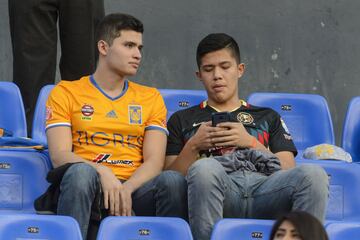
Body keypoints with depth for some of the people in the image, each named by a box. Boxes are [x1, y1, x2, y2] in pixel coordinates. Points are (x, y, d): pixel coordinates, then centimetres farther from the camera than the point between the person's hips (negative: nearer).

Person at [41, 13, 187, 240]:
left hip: (134, 189, 2)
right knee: (81, 172, -37)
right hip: (90, 188, -2)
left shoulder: (151, 98, 20)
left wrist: (126, 189, -15)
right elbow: (60, 155, -1)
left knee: (172, 180, -30)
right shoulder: (65, 93, 12)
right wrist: (103, 174, -20)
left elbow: (155, 160, 7)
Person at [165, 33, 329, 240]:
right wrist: (193, 146, 3)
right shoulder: (182, 120, 30)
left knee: (313, 174, -32)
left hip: (264, 186, 2)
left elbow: (288, 172, 19)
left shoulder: (268, 118, 34)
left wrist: (251, 143, 5)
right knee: (203, 168, -40)